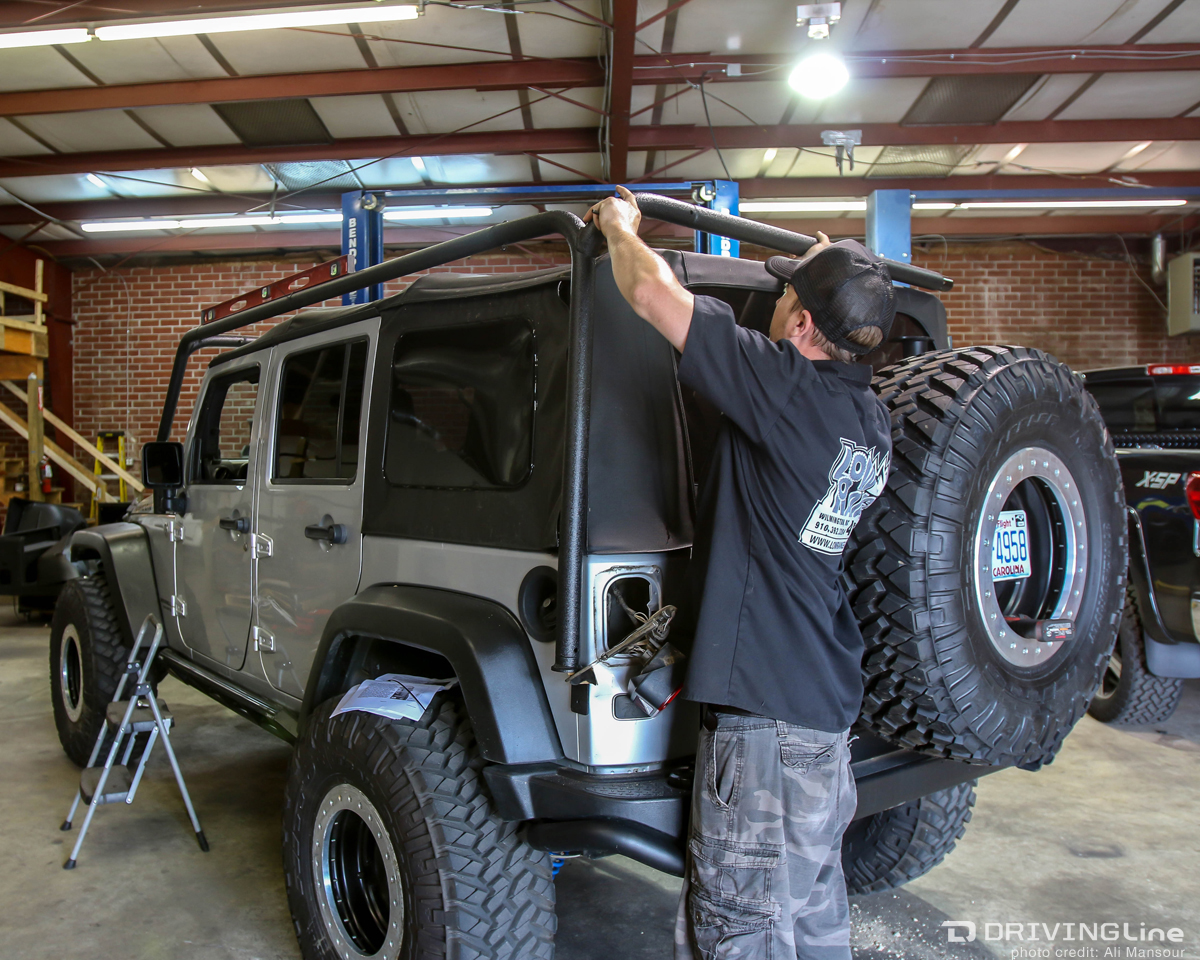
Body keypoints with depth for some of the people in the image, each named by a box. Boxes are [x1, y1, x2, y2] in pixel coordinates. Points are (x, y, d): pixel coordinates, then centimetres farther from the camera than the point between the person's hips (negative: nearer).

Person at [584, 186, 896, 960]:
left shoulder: (791, 386, -20)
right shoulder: (870, 418, 7)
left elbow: (651, 293, -16)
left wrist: (621, 227, 5)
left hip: (767, 707, -9)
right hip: (832, 701, 10)